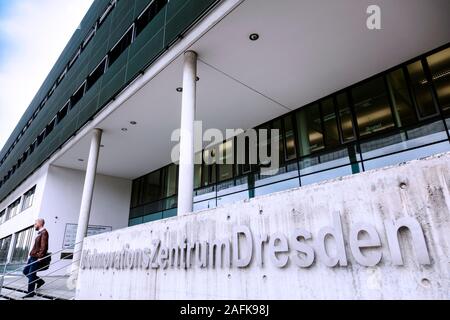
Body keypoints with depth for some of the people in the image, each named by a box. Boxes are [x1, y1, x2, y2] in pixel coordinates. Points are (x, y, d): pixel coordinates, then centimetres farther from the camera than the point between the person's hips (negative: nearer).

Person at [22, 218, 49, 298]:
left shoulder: (44, 232, -16)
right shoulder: (40, 233, 15)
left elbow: (44, 246, -21)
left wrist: (40, 257, -22)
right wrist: (32, 254, 19)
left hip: (37, 257, -10)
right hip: (32, 256, 10)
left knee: (31, 274, -3)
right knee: (25, 271, 16)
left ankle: (30, 292, 8)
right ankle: (39, 281, 25)